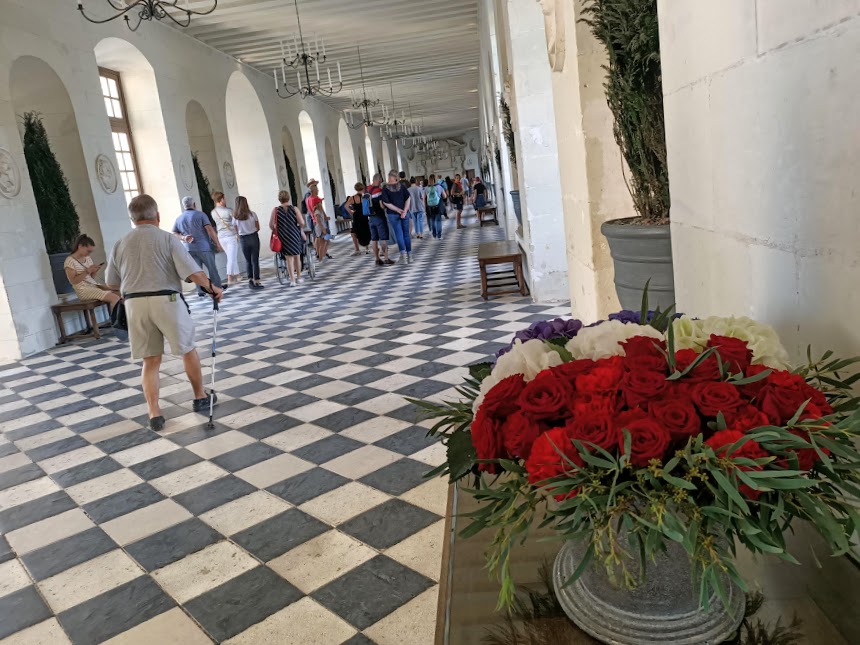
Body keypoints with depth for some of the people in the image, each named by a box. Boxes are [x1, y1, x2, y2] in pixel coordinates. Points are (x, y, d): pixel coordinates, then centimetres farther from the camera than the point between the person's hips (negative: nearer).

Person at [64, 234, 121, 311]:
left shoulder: (88, 259, 14)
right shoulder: (70, 261, -7)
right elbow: (73, 281, -13)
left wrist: (94, 272, -3)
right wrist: (87, 271, -19)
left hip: (94, 286, 8)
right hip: (84, 290, -7)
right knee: (115, 298, -26)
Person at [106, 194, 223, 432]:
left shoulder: (120, 245, 9)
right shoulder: (167, 238, -3)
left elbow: (113, 281, 15)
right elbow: (193, 273, -11)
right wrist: (213, 288, 5)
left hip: (135, 304, 3)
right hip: (166, 301, -3)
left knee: (150, 360, 11)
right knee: (188, 350, 16)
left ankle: (154, 414, 7)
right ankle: (200, 398, 29)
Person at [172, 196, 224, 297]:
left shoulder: (179, 219, 11)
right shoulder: (200, 215, -4)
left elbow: (174, 233, 5)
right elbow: (210, 230, -11)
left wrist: (183, 238, -7)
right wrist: (217, 244, -9)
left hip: (189, 248, 4)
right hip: (204, 247, -4)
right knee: (212, 269, 4)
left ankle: (201, 291, 8)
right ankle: (218, 289, 7)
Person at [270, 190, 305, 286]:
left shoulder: (275, 210, -4)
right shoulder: (294, 209, -4)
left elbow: (271, 225, -7)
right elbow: (302, 223, -9)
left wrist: (276, 230, 12)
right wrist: (301, 228, 12)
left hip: (283, 237, 0)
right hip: (295, 235, 0)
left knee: (289, 258, 6)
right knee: (297, 257, 16)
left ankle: (292, 280, 3)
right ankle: (299, 277, 28)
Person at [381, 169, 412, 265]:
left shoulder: (385, 188, -5)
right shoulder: (401, 186, 2)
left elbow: (386, 203, -10)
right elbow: (408, 199, -4)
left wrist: (399, 210, -9)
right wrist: (404, 211, -11)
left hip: (393, 214, -2)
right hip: (404, 213, 2)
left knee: (399, 234, 1)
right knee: (406, 233, 9)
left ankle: (403, 256, -8)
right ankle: (409, 255, 13)